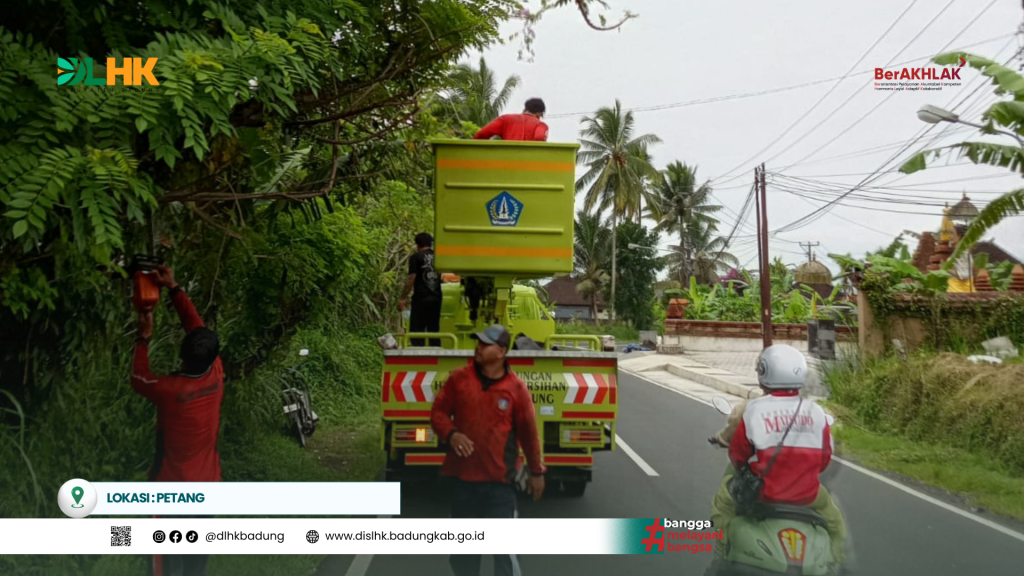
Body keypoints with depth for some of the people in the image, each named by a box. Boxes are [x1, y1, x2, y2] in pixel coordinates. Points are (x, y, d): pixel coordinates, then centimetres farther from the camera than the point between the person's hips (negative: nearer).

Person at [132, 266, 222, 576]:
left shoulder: (171, 390, -26)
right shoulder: (216, 376, -14)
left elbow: (139, 379, -2)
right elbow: (198, 328, -3)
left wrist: (144, 337, 4)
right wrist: (174, 289, -1)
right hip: (207, 486, 4)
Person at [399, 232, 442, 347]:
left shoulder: (416, 257, -5)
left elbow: (411, 279, -10)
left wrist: (402, 298, -6)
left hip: (421, 298, -5)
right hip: (436, 298, 6)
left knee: (416, 331, -3)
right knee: (434, 330, 11)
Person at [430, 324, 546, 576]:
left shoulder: (516, 387, -5)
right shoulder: (459, 378, 0)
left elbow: (528, 431, 3)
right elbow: (438, 412, 7)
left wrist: (536, 472, 8)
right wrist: (451, 434, -14)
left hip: (500, 481, -3)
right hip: (465, 477, 3)